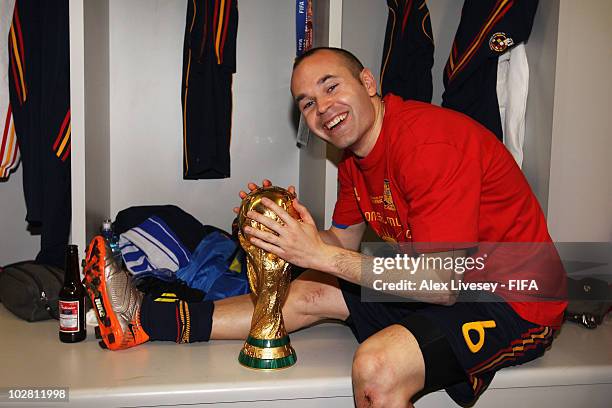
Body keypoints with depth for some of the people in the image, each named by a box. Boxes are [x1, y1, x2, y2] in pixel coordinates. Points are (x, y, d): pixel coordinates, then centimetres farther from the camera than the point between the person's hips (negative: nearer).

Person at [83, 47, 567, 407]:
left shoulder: (429, 141, -26)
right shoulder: (355, 157, 3)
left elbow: (444, 283, -29)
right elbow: (344, 244, 9)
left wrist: (321, 254, -30)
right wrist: (292, 229, -12)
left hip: (512, 300, -8)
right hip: (439, 282, 8)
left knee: (377, 366, -32)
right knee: (309, 293, 3)